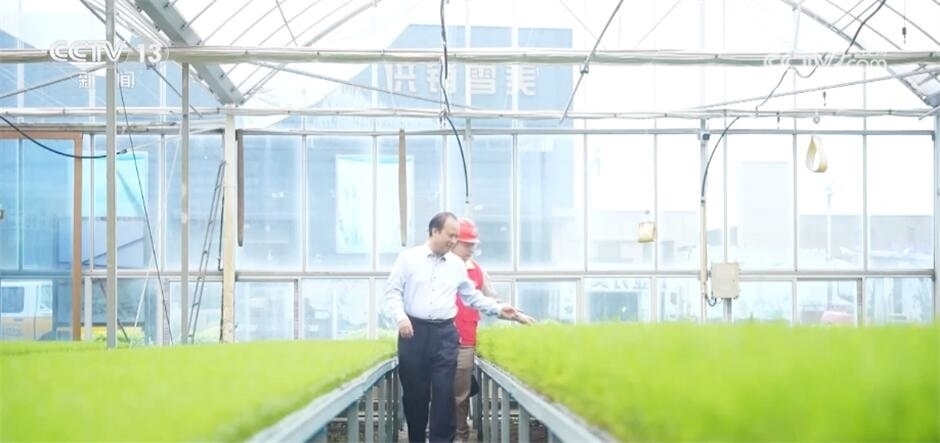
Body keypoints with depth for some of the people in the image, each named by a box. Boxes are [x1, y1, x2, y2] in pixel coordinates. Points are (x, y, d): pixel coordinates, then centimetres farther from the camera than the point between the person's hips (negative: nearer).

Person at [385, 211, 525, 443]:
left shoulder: (457, 264, 12)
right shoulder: (408, 257, 3)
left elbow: (472, 296, 19)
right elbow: (393, 292, 1)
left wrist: (498, 309, 9)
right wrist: (401, 317, -14)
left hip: (444, 334, 2)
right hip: (413, 331, -2)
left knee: (444, 392, -6)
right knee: (414, 391, 2)